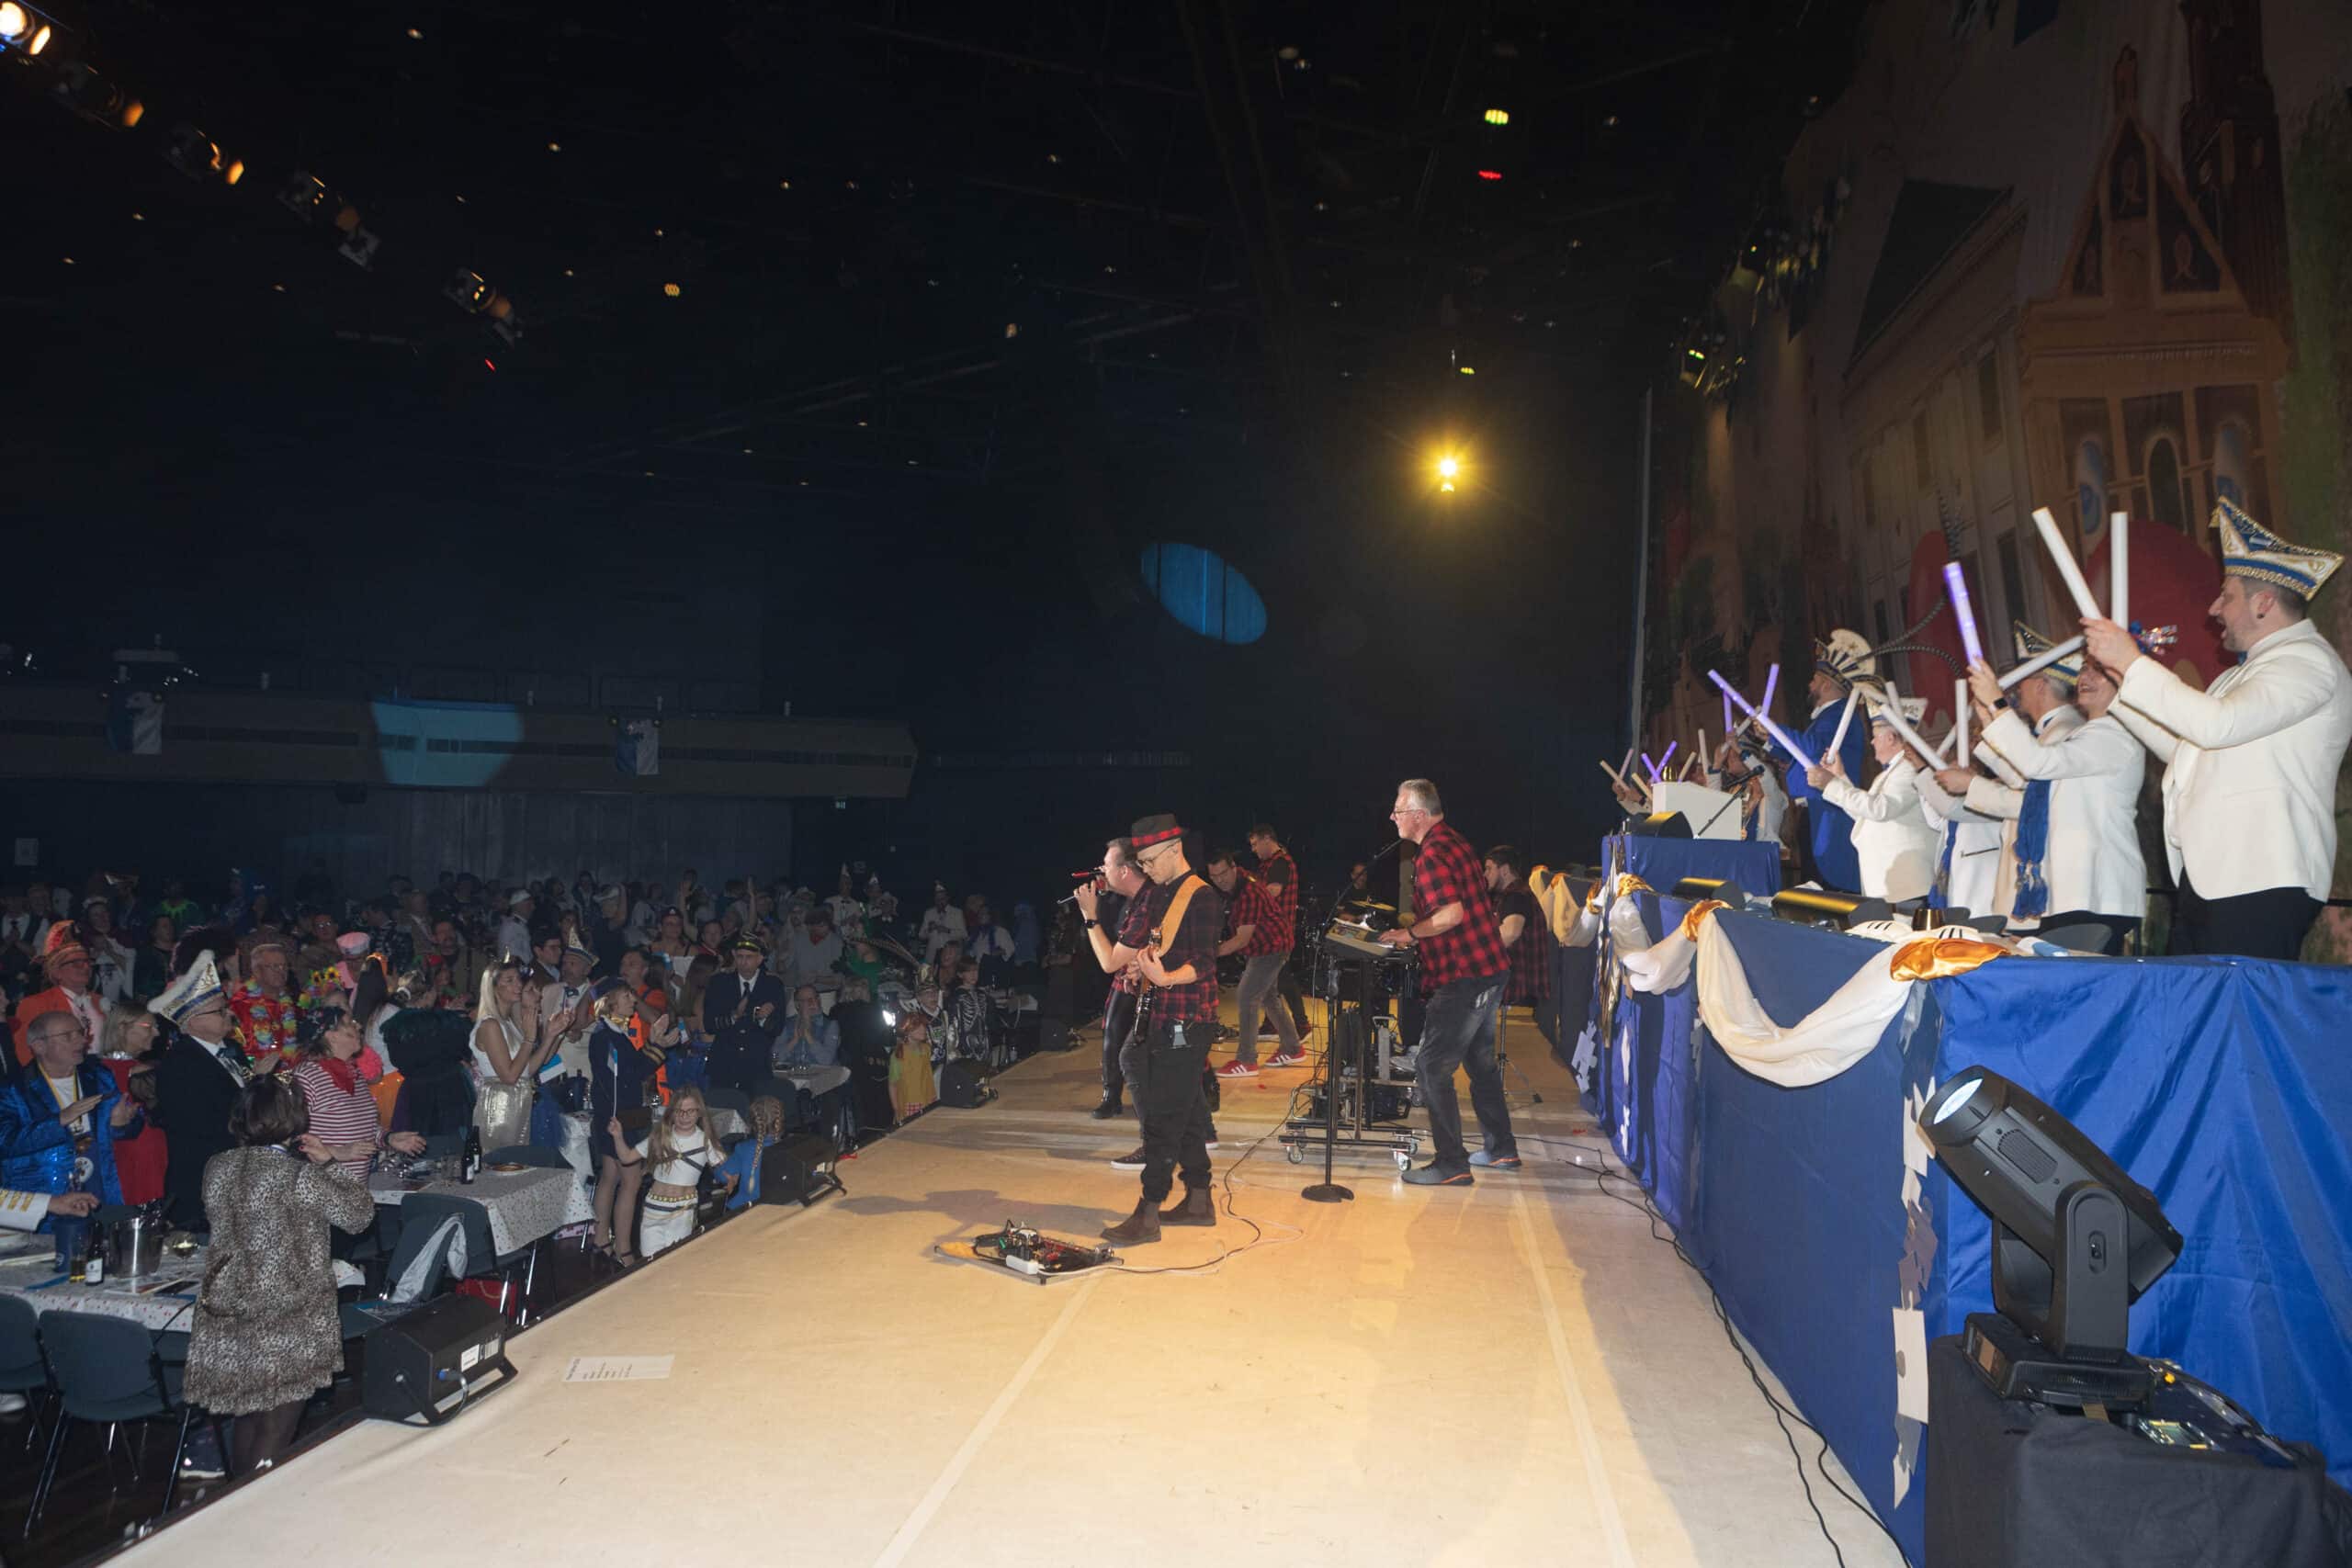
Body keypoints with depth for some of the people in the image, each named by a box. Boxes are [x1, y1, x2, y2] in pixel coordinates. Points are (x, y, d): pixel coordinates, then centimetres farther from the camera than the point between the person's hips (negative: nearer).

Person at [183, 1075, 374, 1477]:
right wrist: (330, 1163, 1)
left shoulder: (217, 1168, 0)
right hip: (288, 1328, -6)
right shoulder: (300, 1176, -18)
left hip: (227, 1326, 6)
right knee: (275, 1432, 4)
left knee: (247, 1420, 22)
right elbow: (360, 1214, -6)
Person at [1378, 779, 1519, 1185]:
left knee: (1432, 1066, -5)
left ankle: (1451, 1164, -2)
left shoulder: (1432, 856, -18)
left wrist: (1409, 933, -15)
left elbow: (1451, 914, -28)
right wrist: (1417, 928, 18)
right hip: (1488, 968, 11)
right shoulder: (1453, 840, 13)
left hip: (1463, 977, -11)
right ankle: (1500, 1150, 30)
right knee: (1479, 1060, 21)